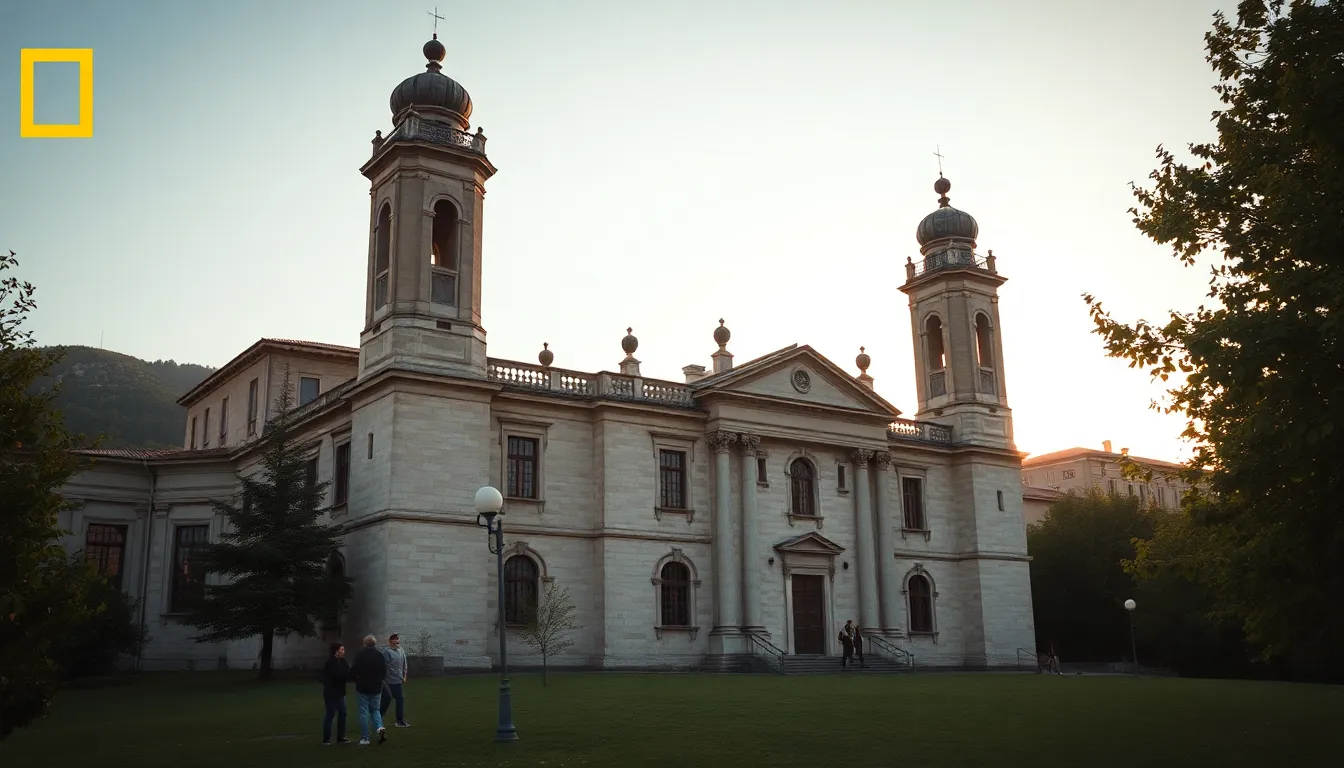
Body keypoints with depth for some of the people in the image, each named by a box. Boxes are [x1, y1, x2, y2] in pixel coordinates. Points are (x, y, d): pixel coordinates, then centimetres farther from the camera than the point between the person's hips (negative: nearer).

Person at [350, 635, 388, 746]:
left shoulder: (360, 656, -14)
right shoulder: (380, 656, -2)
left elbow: (353, 672, -13)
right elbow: (384, 673, 3)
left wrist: (357, 679, 9)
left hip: (362, 688, -3)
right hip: (376, 688, 3)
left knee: (363, 712, 5)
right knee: (375, 709, 19)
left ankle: (365, 738, 7)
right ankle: (380, 727, -5)